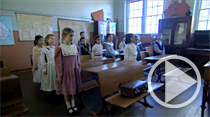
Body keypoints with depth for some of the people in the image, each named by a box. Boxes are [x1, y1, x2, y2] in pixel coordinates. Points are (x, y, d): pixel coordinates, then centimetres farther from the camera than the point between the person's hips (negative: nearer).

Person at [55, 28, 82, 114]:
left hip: (74, 71, 4)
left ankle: (73, 104, 35)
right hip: (65, 72, -4)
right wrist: (59, 75, -9)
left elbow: (77, 60, 6)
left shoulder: (75, 47, 0)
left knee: (74, 88, 16)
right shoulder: (60, 48, -13)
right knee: (66, 89, 11)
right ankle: (68, 106, 31)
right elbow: (58, 63, -10)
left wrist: (78, 71, 8)